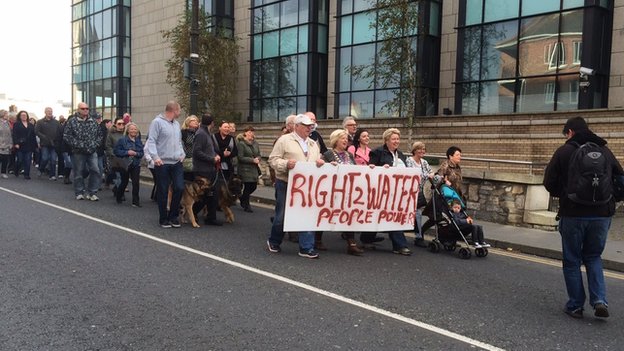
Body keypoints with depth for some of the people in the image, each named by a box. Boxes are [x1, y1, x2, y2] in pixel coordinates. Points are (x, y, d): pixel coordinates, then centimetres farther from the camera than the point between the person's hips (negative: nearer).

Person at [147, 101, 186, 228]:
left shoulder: (176, 124, 16)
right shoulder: (157, 122, -7)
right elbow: (151, 141, -13)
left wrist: (182, 154, 8)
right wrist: (155, 156, -25)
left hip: (177, 163, 6)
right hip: (162, 163, -6)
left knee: (179, 188, -2)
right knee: (163, 192, 3)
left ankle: (173, 216, 15)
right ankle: (163, 219, 16)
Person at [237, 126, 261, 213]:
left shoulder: (255, 143, 10)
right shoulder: (241, 144, -8)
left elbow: (258, 154, 16)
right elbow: (240, 157, -13)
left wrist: (258, 159, -8)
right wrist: (253, 160, -17)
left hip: (254, 169, 6)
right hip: (245, 169, -6)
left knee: (254, 186, 8)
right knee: (247, 186, -3)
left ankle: (242, 198, 34)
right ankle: (246, 205, 12)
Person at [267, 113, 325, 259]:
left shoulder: (313, 144, 15)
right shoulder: (284, 140, -4)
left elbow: (318, 161, 19)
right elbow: (273, 159, -7)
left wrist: (320, 162, -5)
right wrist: (286, 164, -25)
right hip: (286, 184, -5)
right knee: (282, 215, 6)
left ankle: (306, 248, 4)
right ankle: (274, 242, 28)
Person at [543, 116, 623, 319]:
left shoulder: (564, 151, -5)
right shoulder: (605, 151, 6)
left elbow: (549, 183, -4)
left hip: (573, 213, -3)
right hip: (602, 214, 3)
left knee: (572, 260, 10)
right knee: (593, 257, 18)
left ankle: (575, 306, 13)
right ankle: (600, 300, 3)